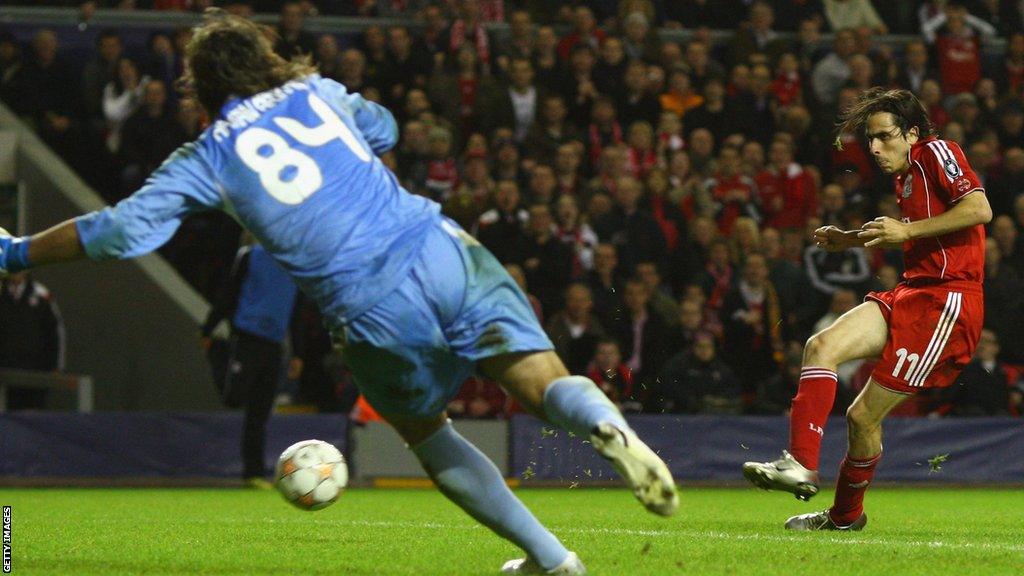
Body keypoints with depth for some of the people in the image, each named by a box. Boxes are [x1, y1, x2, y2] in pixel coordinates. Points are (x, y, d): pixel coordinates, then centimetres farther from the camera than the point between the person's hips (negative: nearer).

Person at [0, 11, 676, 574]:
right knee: (547, 385, -2)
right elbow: (381, 129, 36)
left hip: (376, 314, -2)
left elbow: (123, 228, 8)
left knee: (430, 438, 21)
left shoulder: (208, 159, 8)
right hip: (446, 255, 2)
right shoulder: (316, 91, 17)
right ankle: (606, 424, -38)